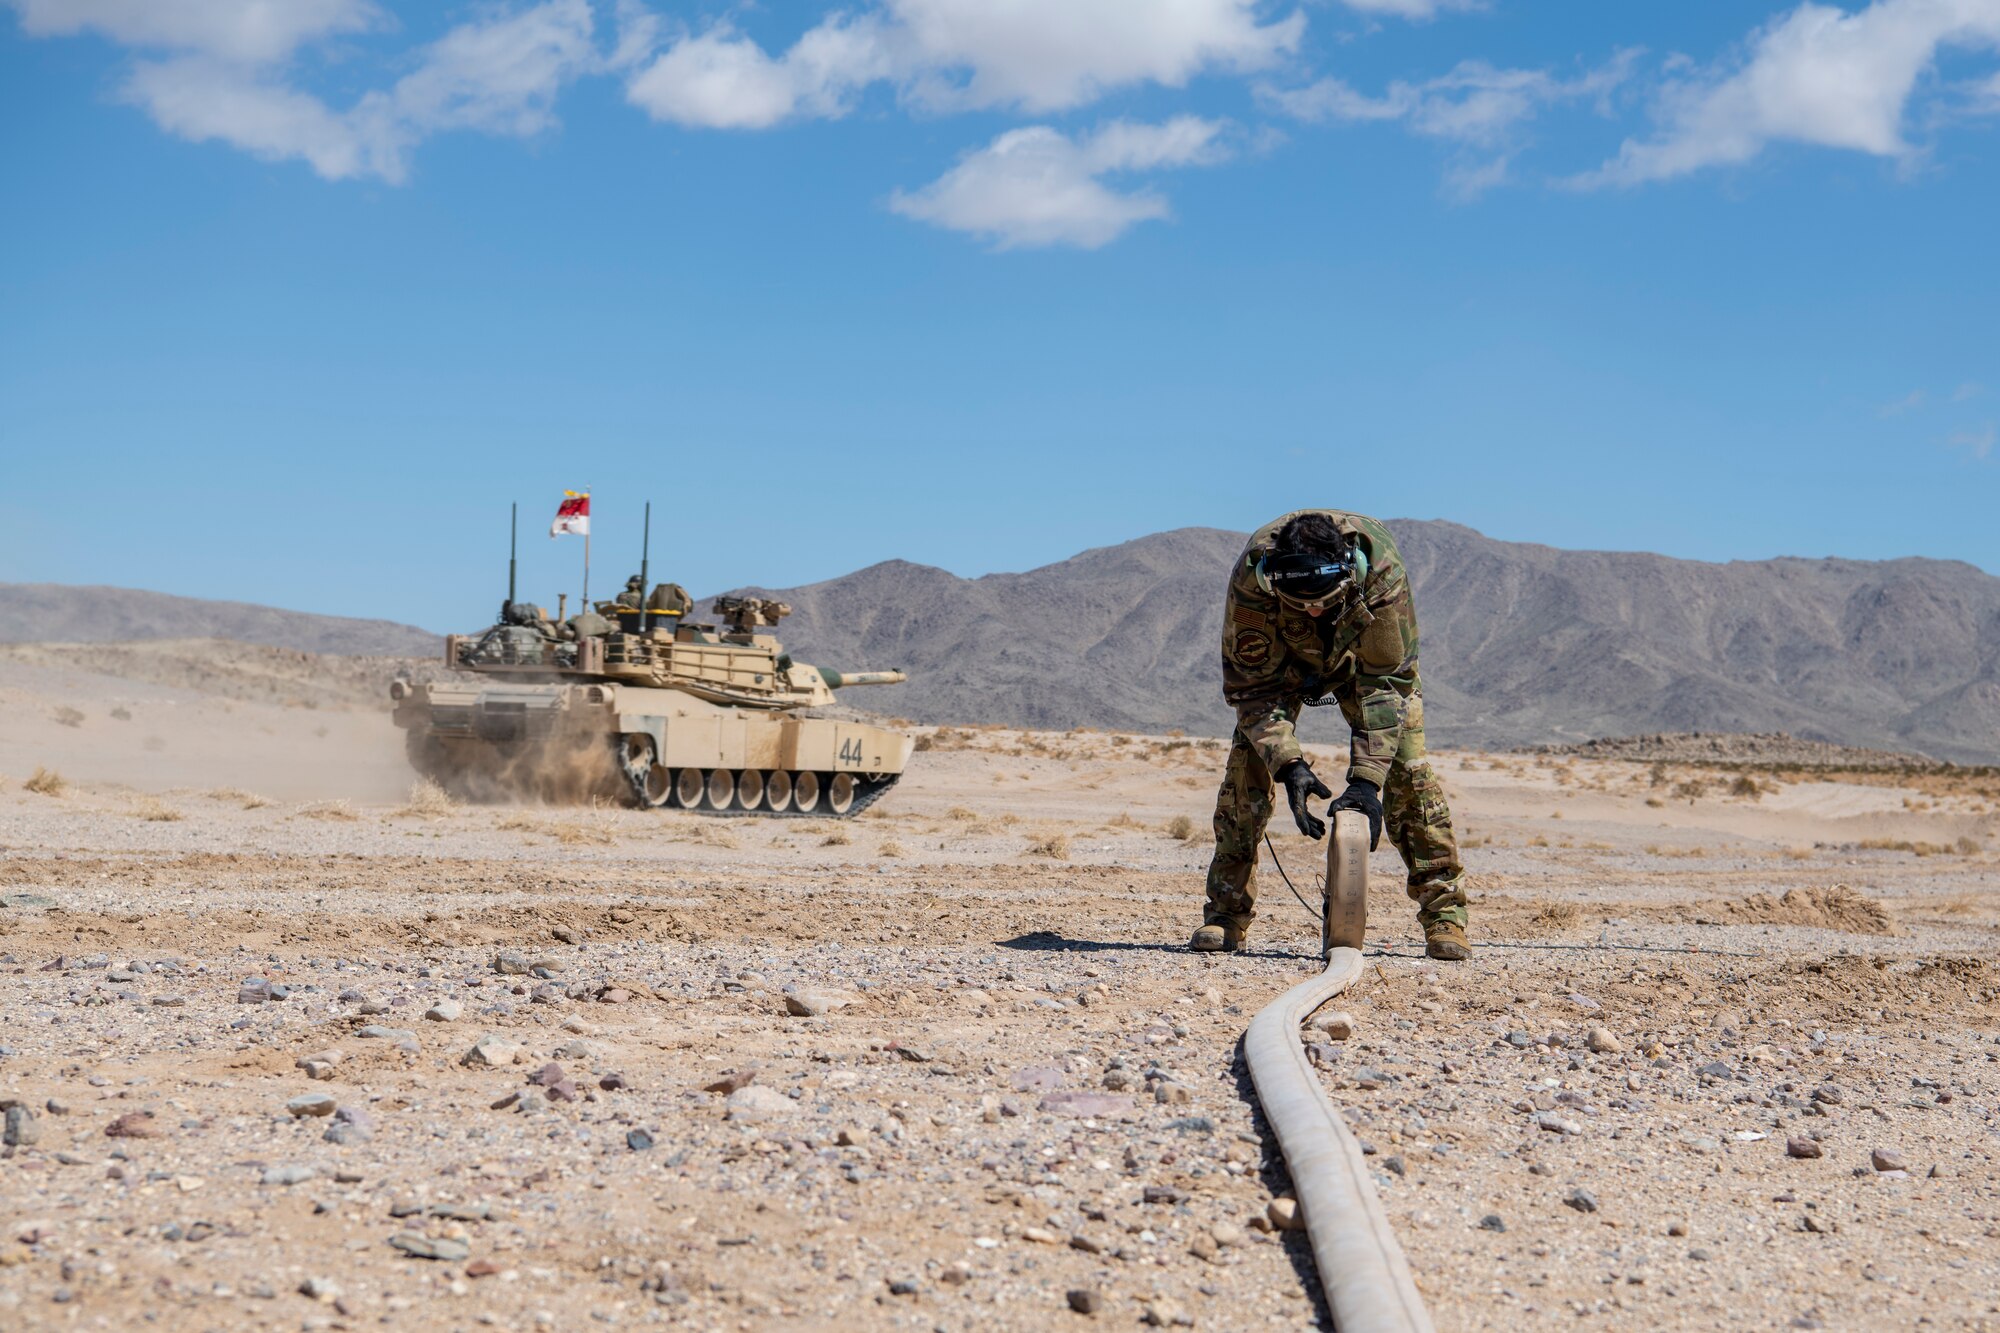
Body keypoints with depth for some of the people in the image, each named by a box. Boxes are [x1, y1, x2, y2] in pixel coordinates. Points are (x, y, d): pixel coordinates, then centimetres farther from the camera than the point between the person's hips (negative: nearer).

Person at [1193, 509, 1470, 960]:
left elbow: (1386, 679, -32)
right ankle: (1226, 913, -6)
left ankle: (1443, 913, -5)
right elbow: (1252, 685, -29)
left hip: (1366, 657, 0)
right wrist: (1289, 766, -41)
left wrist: (1366, 779, -38)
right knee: (1247, 765, -16)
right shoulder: (1250, 577, -39)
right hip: (1282, 661, 0)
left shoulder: (1381, 568, -40)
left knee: (1407, 770, -14)